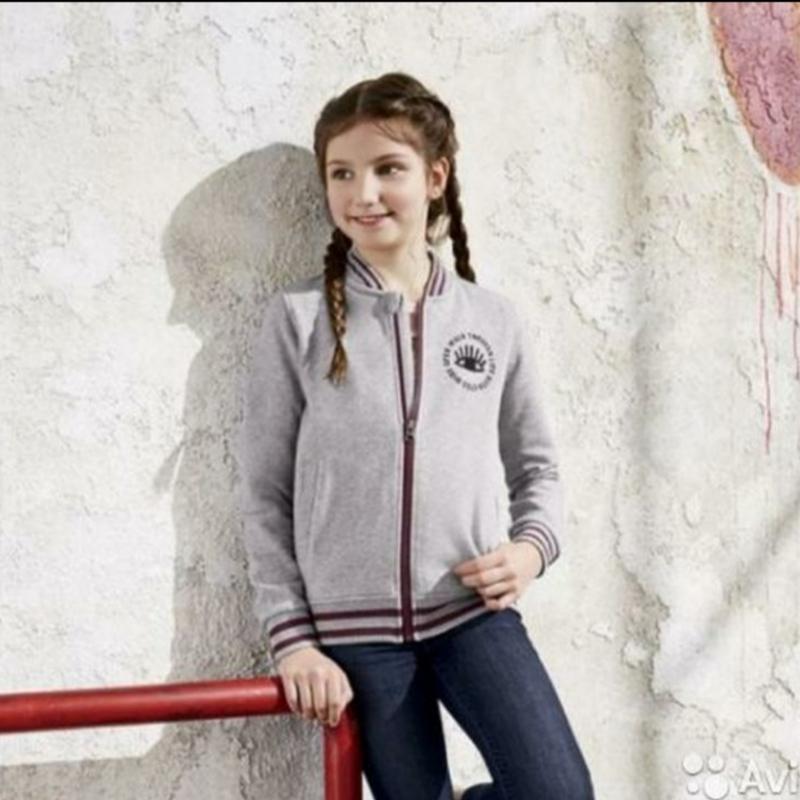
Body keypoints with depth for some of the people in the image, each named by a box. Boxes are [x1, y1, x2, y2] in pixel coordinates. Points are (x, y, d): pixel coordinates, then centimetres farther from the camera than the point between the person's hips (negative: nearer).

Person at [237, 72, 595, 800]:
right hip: (354, 627, -1)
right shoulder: (298, 317, -1)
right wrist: (291, 636, -5)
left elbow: (537, 468, 14)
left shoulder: (493, 318, 5)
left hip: (473, 611, 2)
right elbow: (265, 495, 0)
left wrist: (533, 546, -6)